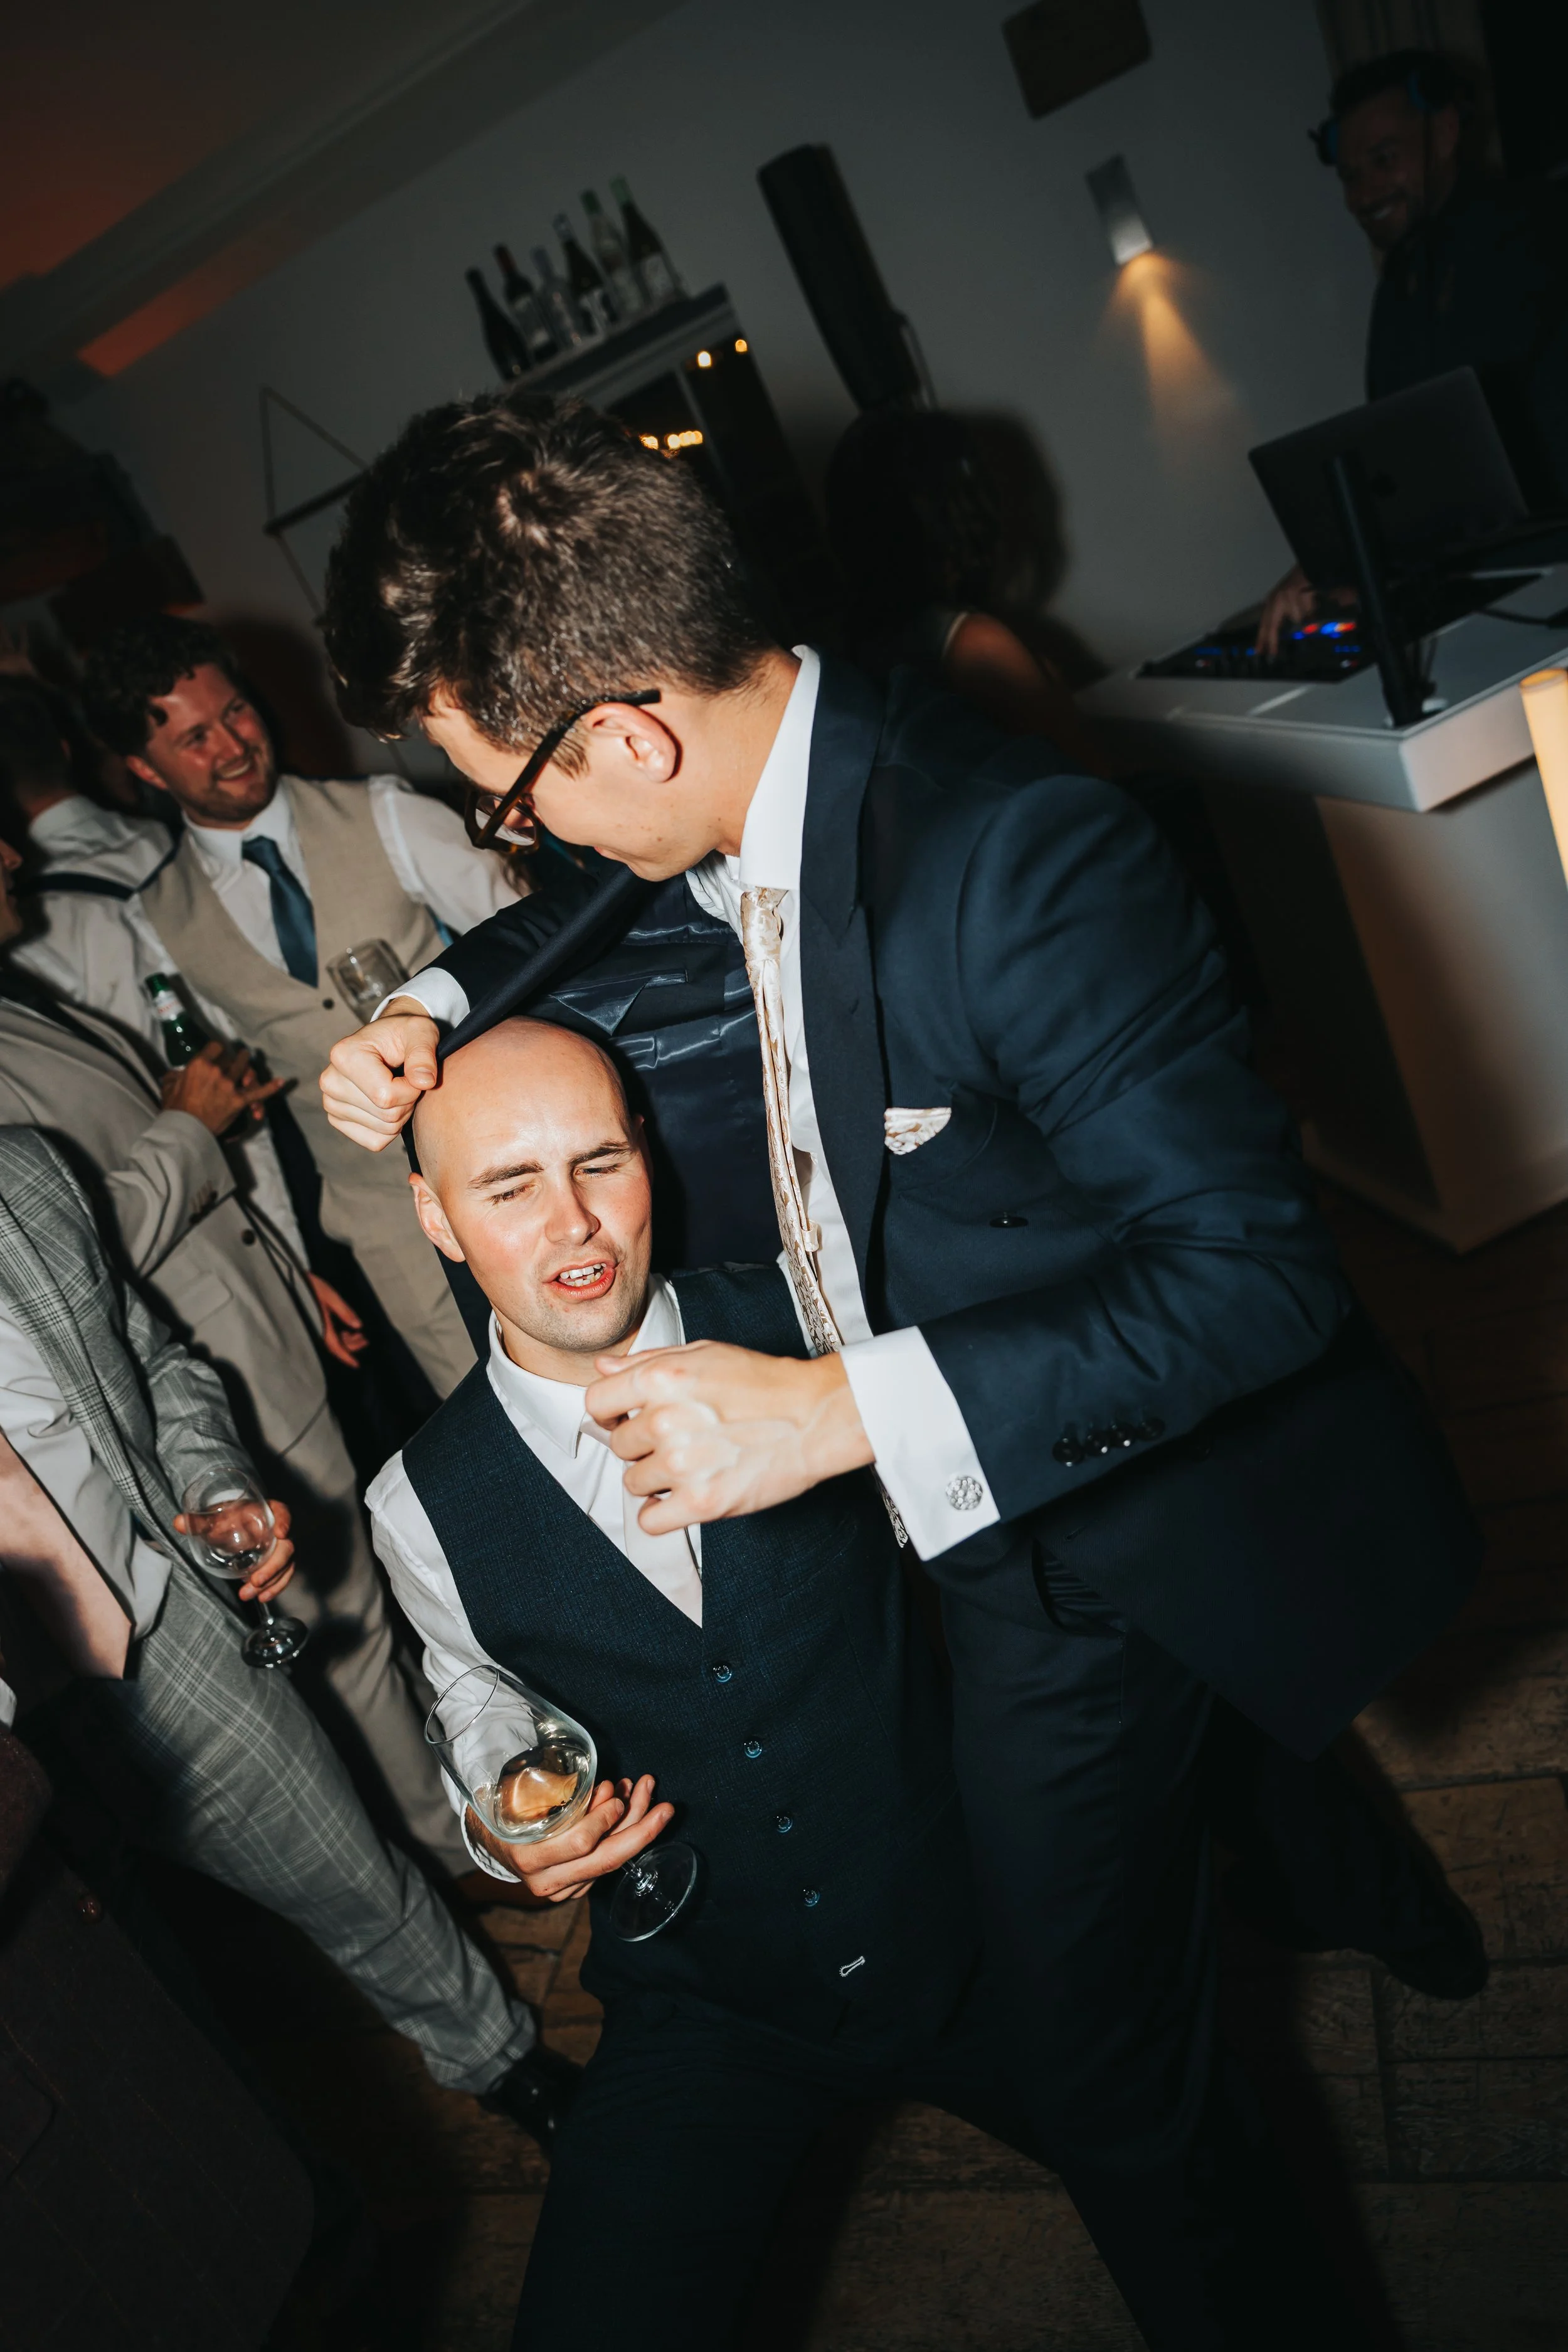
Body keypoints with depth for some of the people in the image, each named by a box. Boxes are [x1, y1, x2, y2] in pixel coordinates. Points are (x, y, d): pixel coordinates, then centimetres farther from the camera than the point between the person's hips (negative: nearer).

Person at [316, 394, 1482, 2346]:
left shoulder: (1023, 865, -33)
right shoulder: (740, 801, -7)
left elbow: (1253, 1270, -31)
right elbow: (598, 910, 17)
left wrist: (839, 1411, -34)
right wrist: (442, 1002, -3)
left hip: (1128, 1524, -6)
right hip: (973, 1504, 6)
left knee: (1092, 2018, 14)